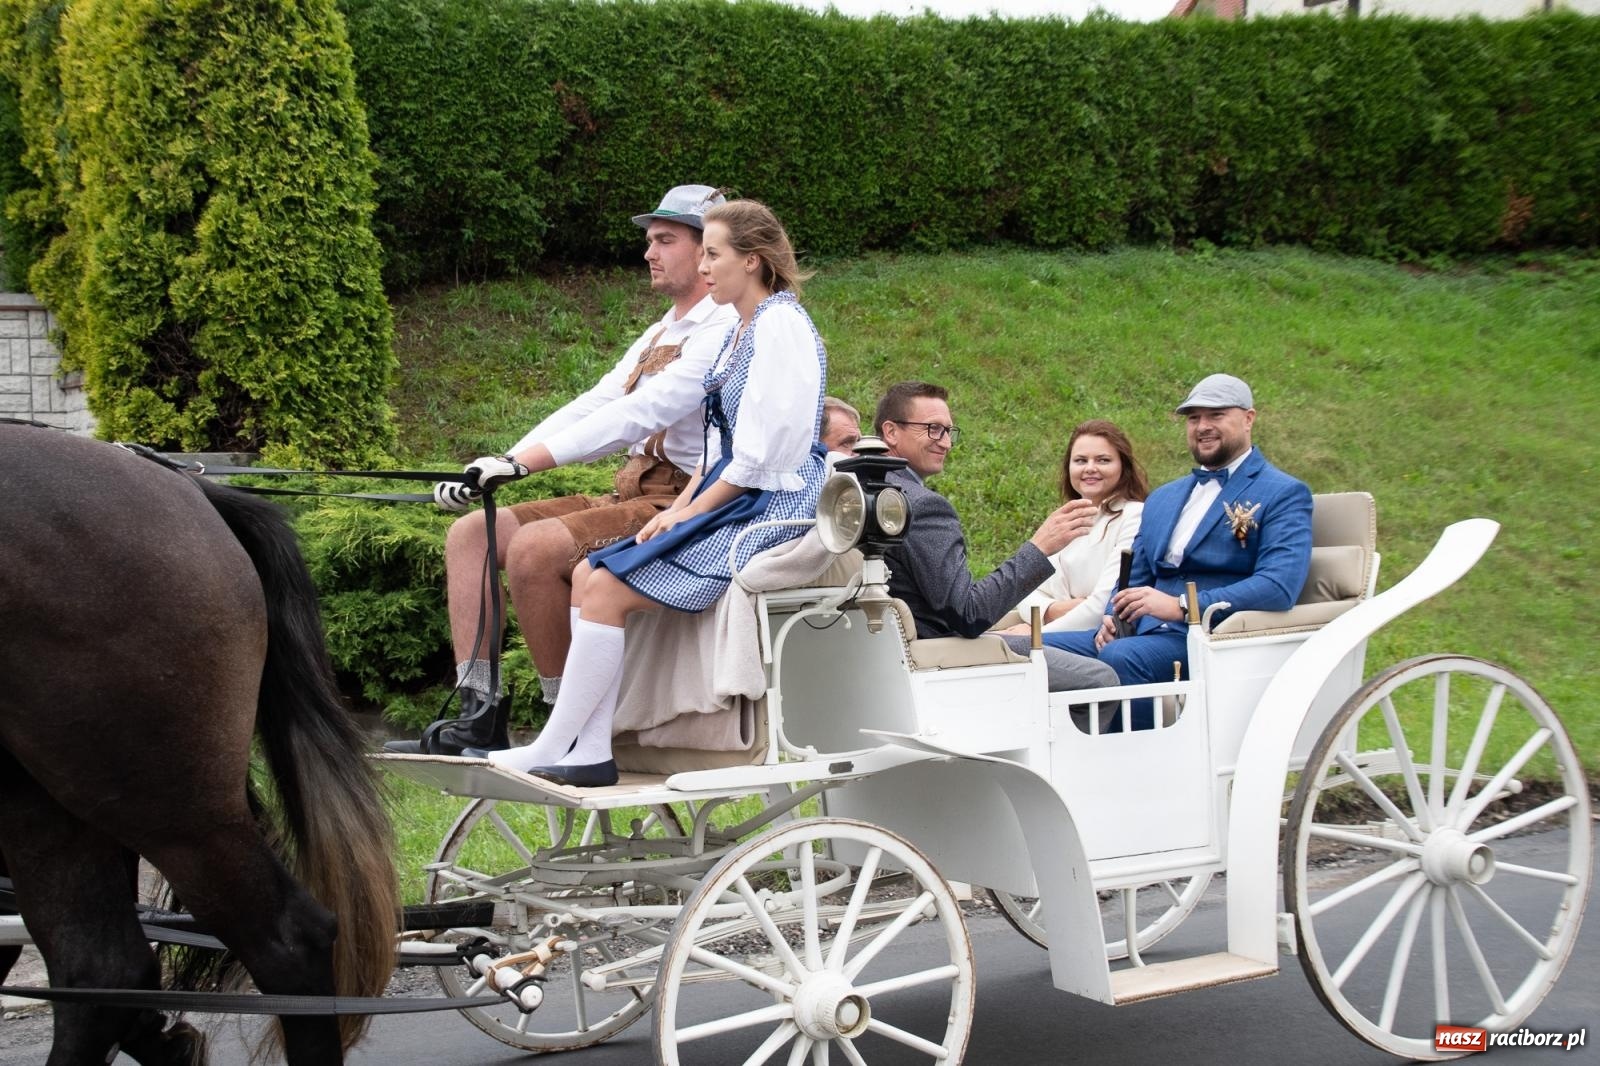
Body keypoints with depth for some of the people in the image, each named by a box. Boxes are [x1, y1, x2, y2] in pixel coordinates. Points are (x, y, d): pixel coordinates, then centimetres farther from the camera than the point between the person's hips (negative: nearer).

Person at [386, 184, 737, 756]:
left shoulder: (725, 330, -10)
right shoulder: (659, 334, 22)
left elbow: (638, 415, -22)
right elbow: (591, 407, 14)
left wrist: (522, 462, -27)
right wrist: (502, 463, -2)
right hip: (633, 497, 10)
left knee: (535, 548, -30)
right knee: (470, 533, -1)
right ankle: (478, 715, -7)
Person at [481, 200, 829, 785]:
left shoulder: (781, 324, -13)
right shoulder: (743, 329, 18)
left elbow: (763, 453, -18)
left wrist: (691, 512, -11)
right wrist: (680, 505, 5)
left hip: (769, 508, -10)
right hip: (732, 502, 10)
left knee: (606, 589, -18)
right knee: (588, 576, -1)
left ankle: (552, 748, -10)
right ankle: (589, 751, -5)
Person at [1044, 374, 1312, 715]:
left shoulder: (1284, 495, 3)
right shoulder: (1163, 498, 26)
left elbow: (1279, 586, -13)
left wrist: (1181, 606, -21)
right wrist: (1112, 619, 2)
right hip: (1147, 633, 7)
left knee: (1119, 657, -35)